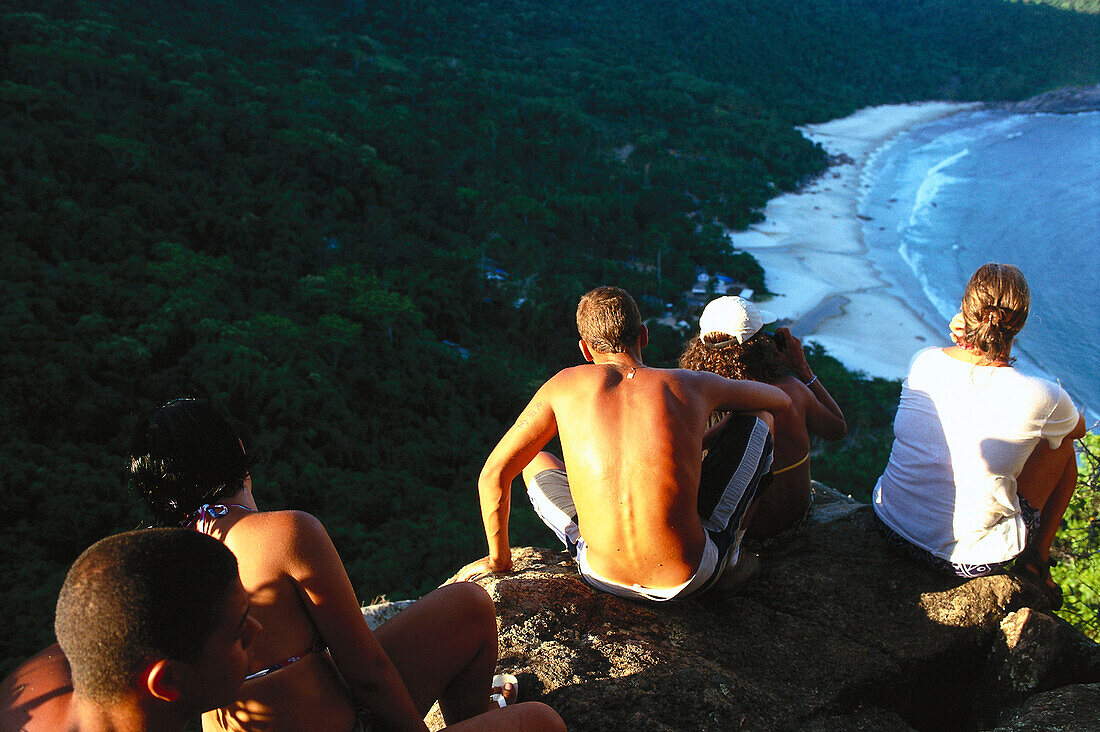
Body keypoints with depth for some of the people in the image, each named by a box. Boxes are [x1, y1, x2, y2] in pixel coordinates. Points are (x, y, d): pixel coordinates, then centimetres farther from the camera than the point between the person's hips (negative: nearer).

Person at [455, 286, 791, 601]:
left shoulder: (567, 384, 1)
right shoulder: (691, 384, 0)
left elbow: (493, 474, 2)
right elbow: (780, 399, 19)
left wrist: (499, 559, 17)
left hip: (602, 577, 1)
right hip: (692, 578, -1)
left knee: (535, 463, 26)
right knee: (759, 420, 18)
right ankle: (730, 554, 31)